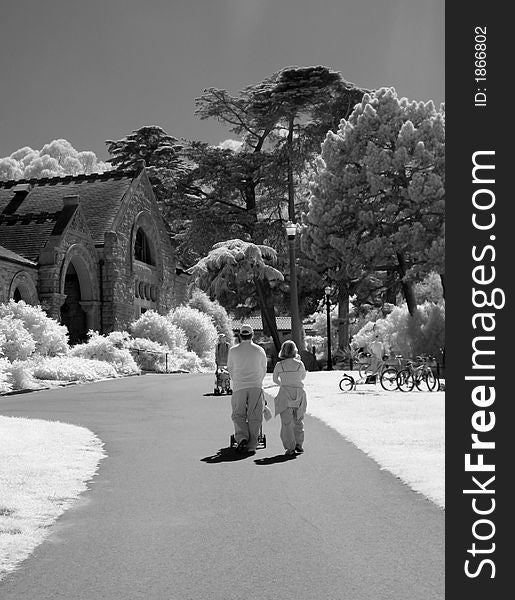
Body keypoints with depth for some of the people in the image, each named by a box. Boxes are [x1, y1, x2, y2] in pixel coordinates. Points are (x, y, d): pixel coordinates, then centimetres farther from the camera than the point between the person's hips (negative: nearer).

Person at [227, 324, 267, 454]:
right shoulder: (260, 350, 4)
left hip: (239, 387, 0)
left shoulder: (233, 350, 4)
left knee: (238, 414, 9)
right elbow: (264, 370, 13)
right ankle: (252, 446, 4)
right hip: (256, 387, 0)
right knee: (254, 417, 4)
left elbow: (230, 369, 13)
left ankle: (242, 437, -12)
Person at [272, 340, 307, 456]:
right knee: (298, 421, 18)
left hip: (285, 394, -1)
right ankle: (299, 444, 19)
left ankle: (290, 448, 0)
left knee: (286, 422, 3)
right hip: (299, 393, 2)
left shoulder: (279, 365, -4)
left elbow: (275, 379, 12)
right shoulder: (300, 364, -3)